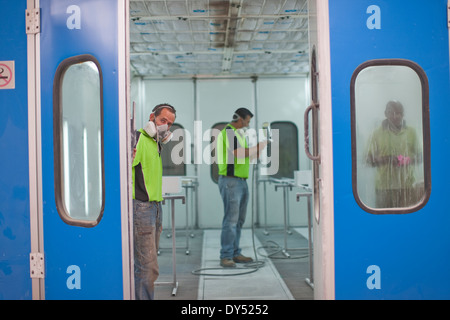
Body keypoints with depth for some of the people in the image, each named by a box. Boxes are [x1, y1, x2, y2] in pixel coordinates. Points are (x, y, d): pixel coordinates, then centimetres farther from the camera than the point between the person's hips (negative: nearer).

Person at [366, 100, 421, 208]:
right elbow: (369, 160, 3)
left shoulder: (411, 132, 10)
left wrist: (410, 160, -9)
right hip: (384, 187, -1)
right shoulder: (378, 134, 4)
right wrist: (386, 159, -16)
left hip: (407, 186, 1)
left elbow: (419, 156, 14)